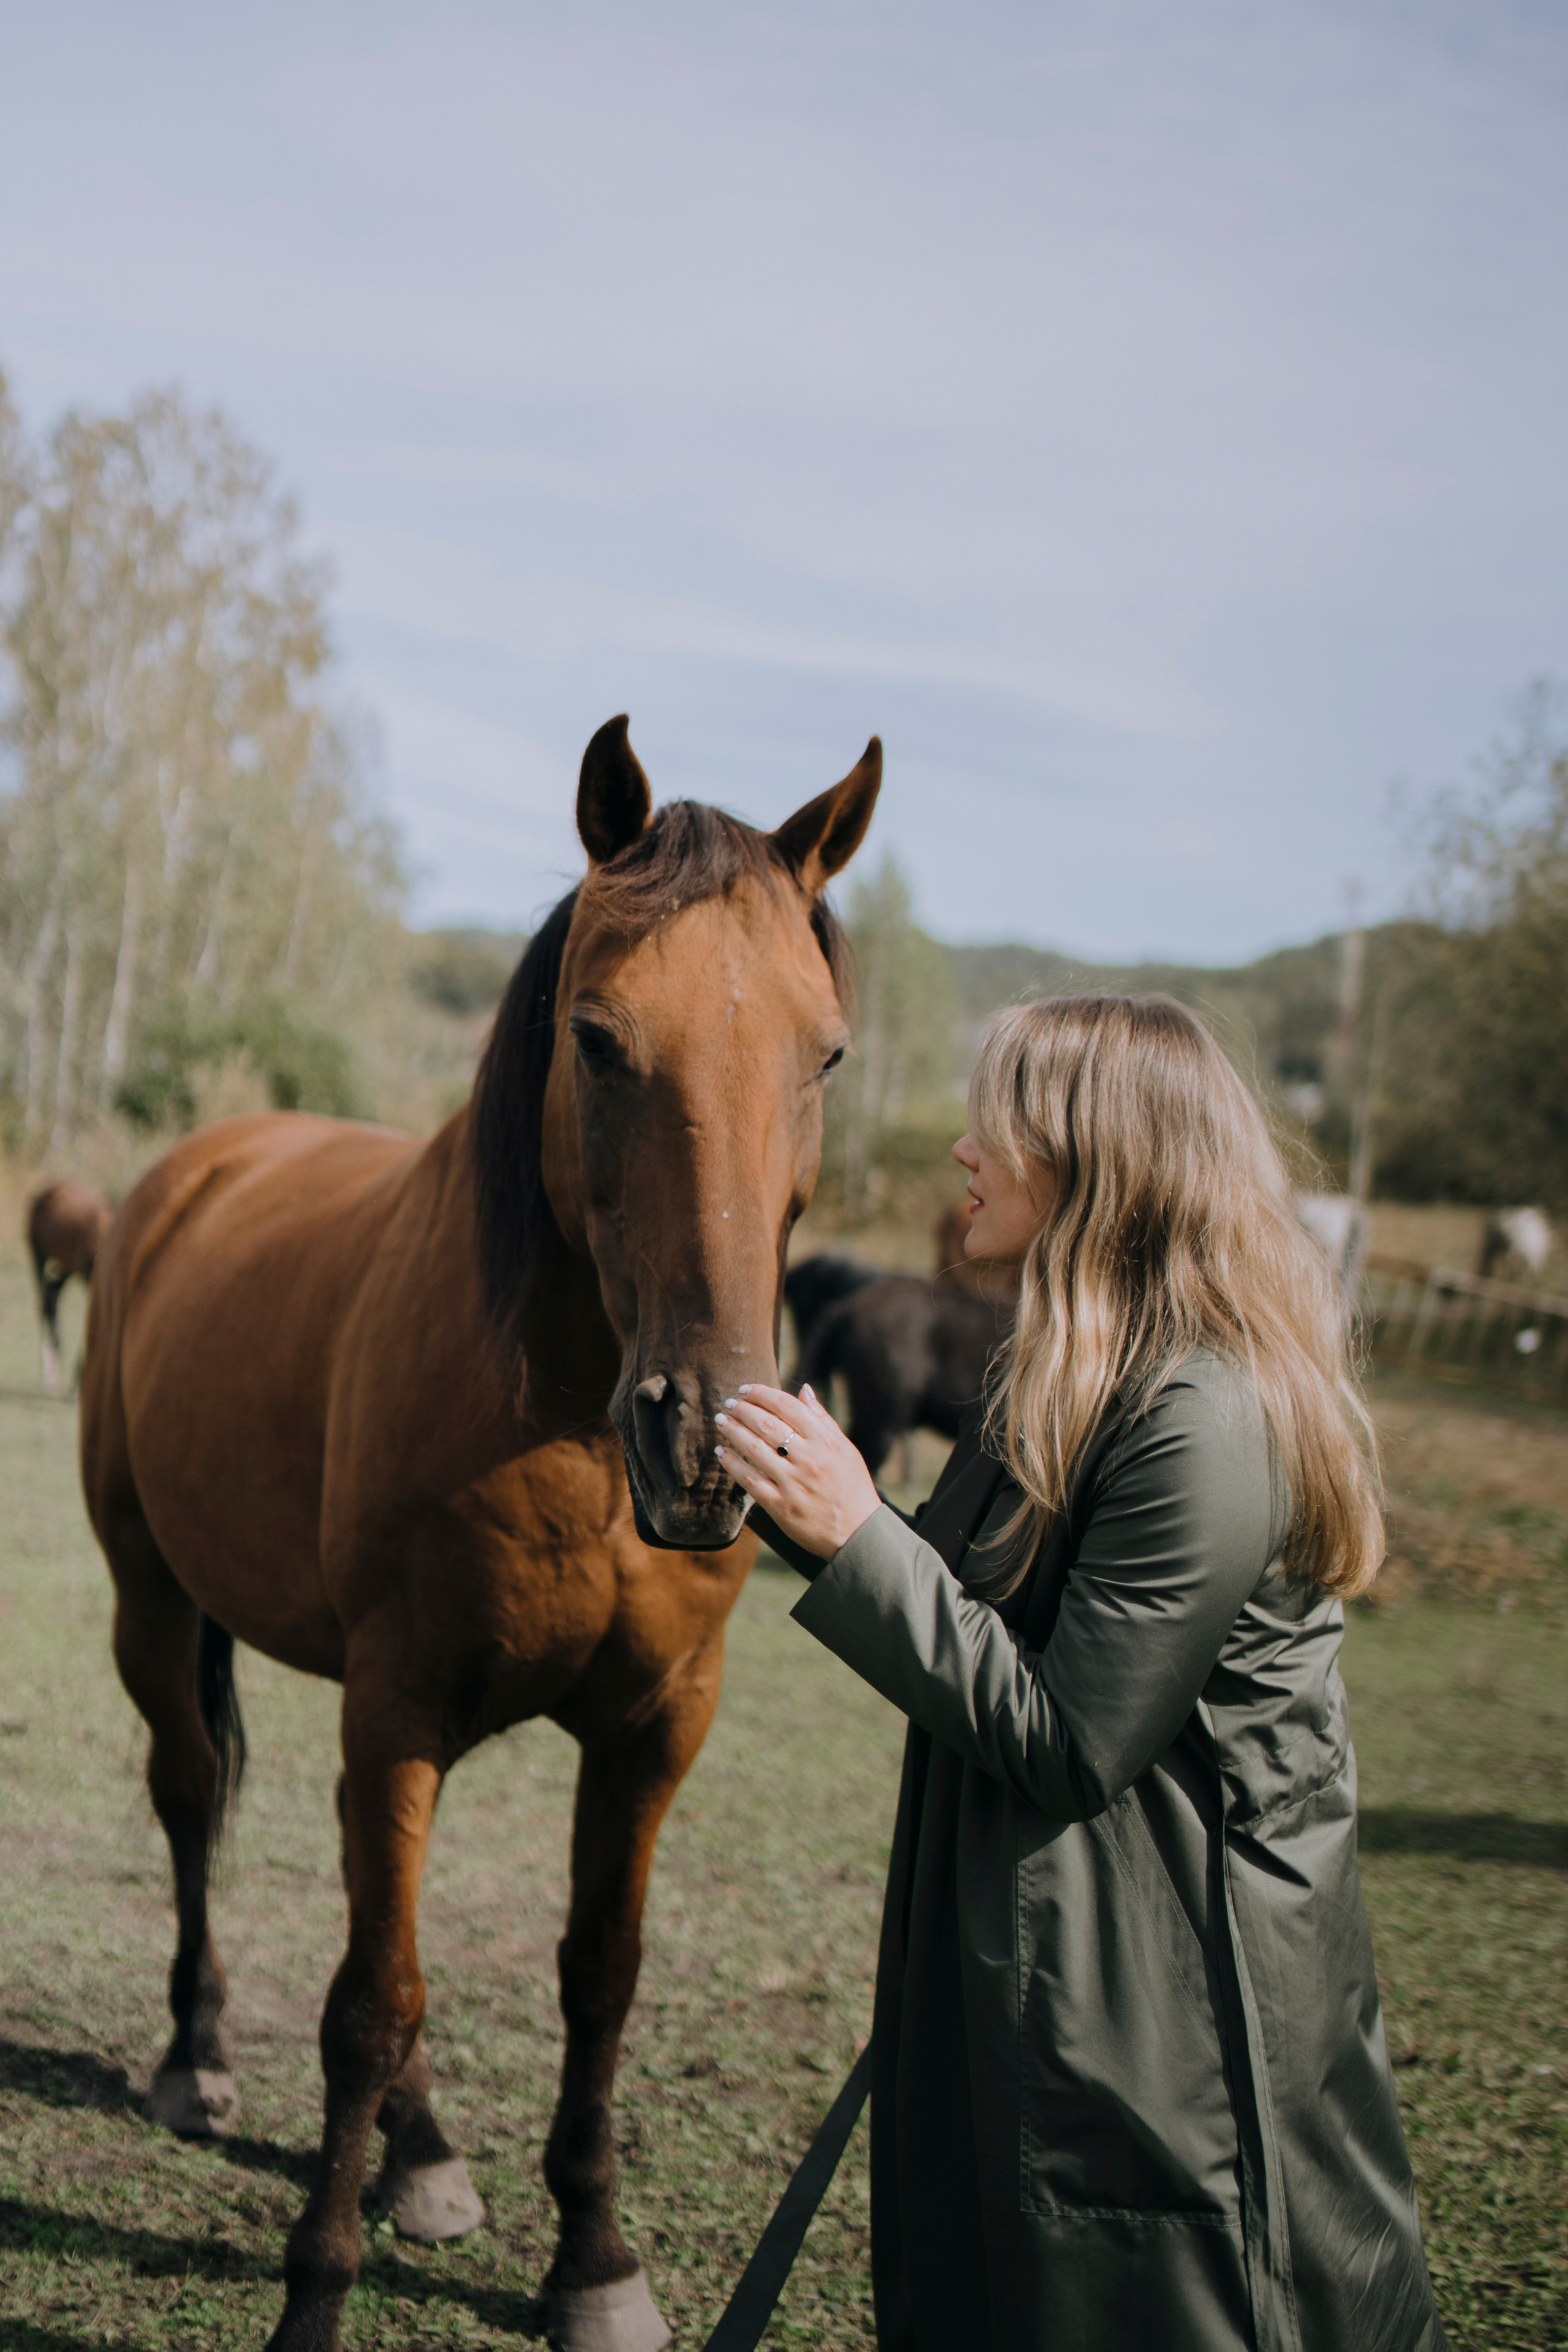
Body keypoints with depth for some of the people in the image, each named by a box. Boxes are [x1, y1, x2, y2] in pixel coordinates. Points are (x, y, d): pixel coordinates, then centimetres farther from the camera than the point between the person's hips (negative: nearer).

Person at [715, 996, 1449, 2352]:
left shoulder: (1210, 1424, -24)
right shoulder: (1071, 1376, 8)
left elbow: (1065, 1743, -24)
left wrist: (855, 1538, -23)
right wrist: (814, 1503, 2)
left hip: (1164, 2004, -10)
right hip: (1014, 1970, 10)